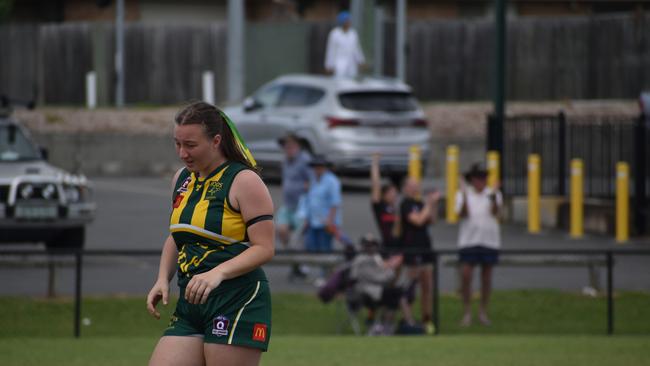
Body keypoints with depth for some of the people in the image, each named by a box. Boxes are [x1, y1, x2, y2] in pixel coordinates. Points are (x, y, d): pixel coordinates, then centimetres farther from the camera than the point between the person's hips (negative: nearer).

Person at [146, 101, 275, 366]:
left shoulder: (244, 181, -8)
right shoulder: (182, 179, 15)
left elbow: (264, 249, -12)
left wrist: (218, 273, -25)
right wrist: (163, 280, 10)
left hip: (238, 303, -7)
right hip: (190, 306, 7)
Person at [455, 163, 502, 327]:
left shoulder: (493, 194, 4)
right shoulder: (463, 194, 4)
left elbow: (495, 212, -13)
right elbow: (462, 214, -10)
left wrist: (493, 198, -30)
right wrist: (465, 197, -23)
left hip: (490, 241, 1)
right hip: (469, 240, -1)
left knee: (486, 277, 7)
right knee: (465, 276, -9)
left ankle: (483, 312, 18)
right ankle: (467, 312, 0)